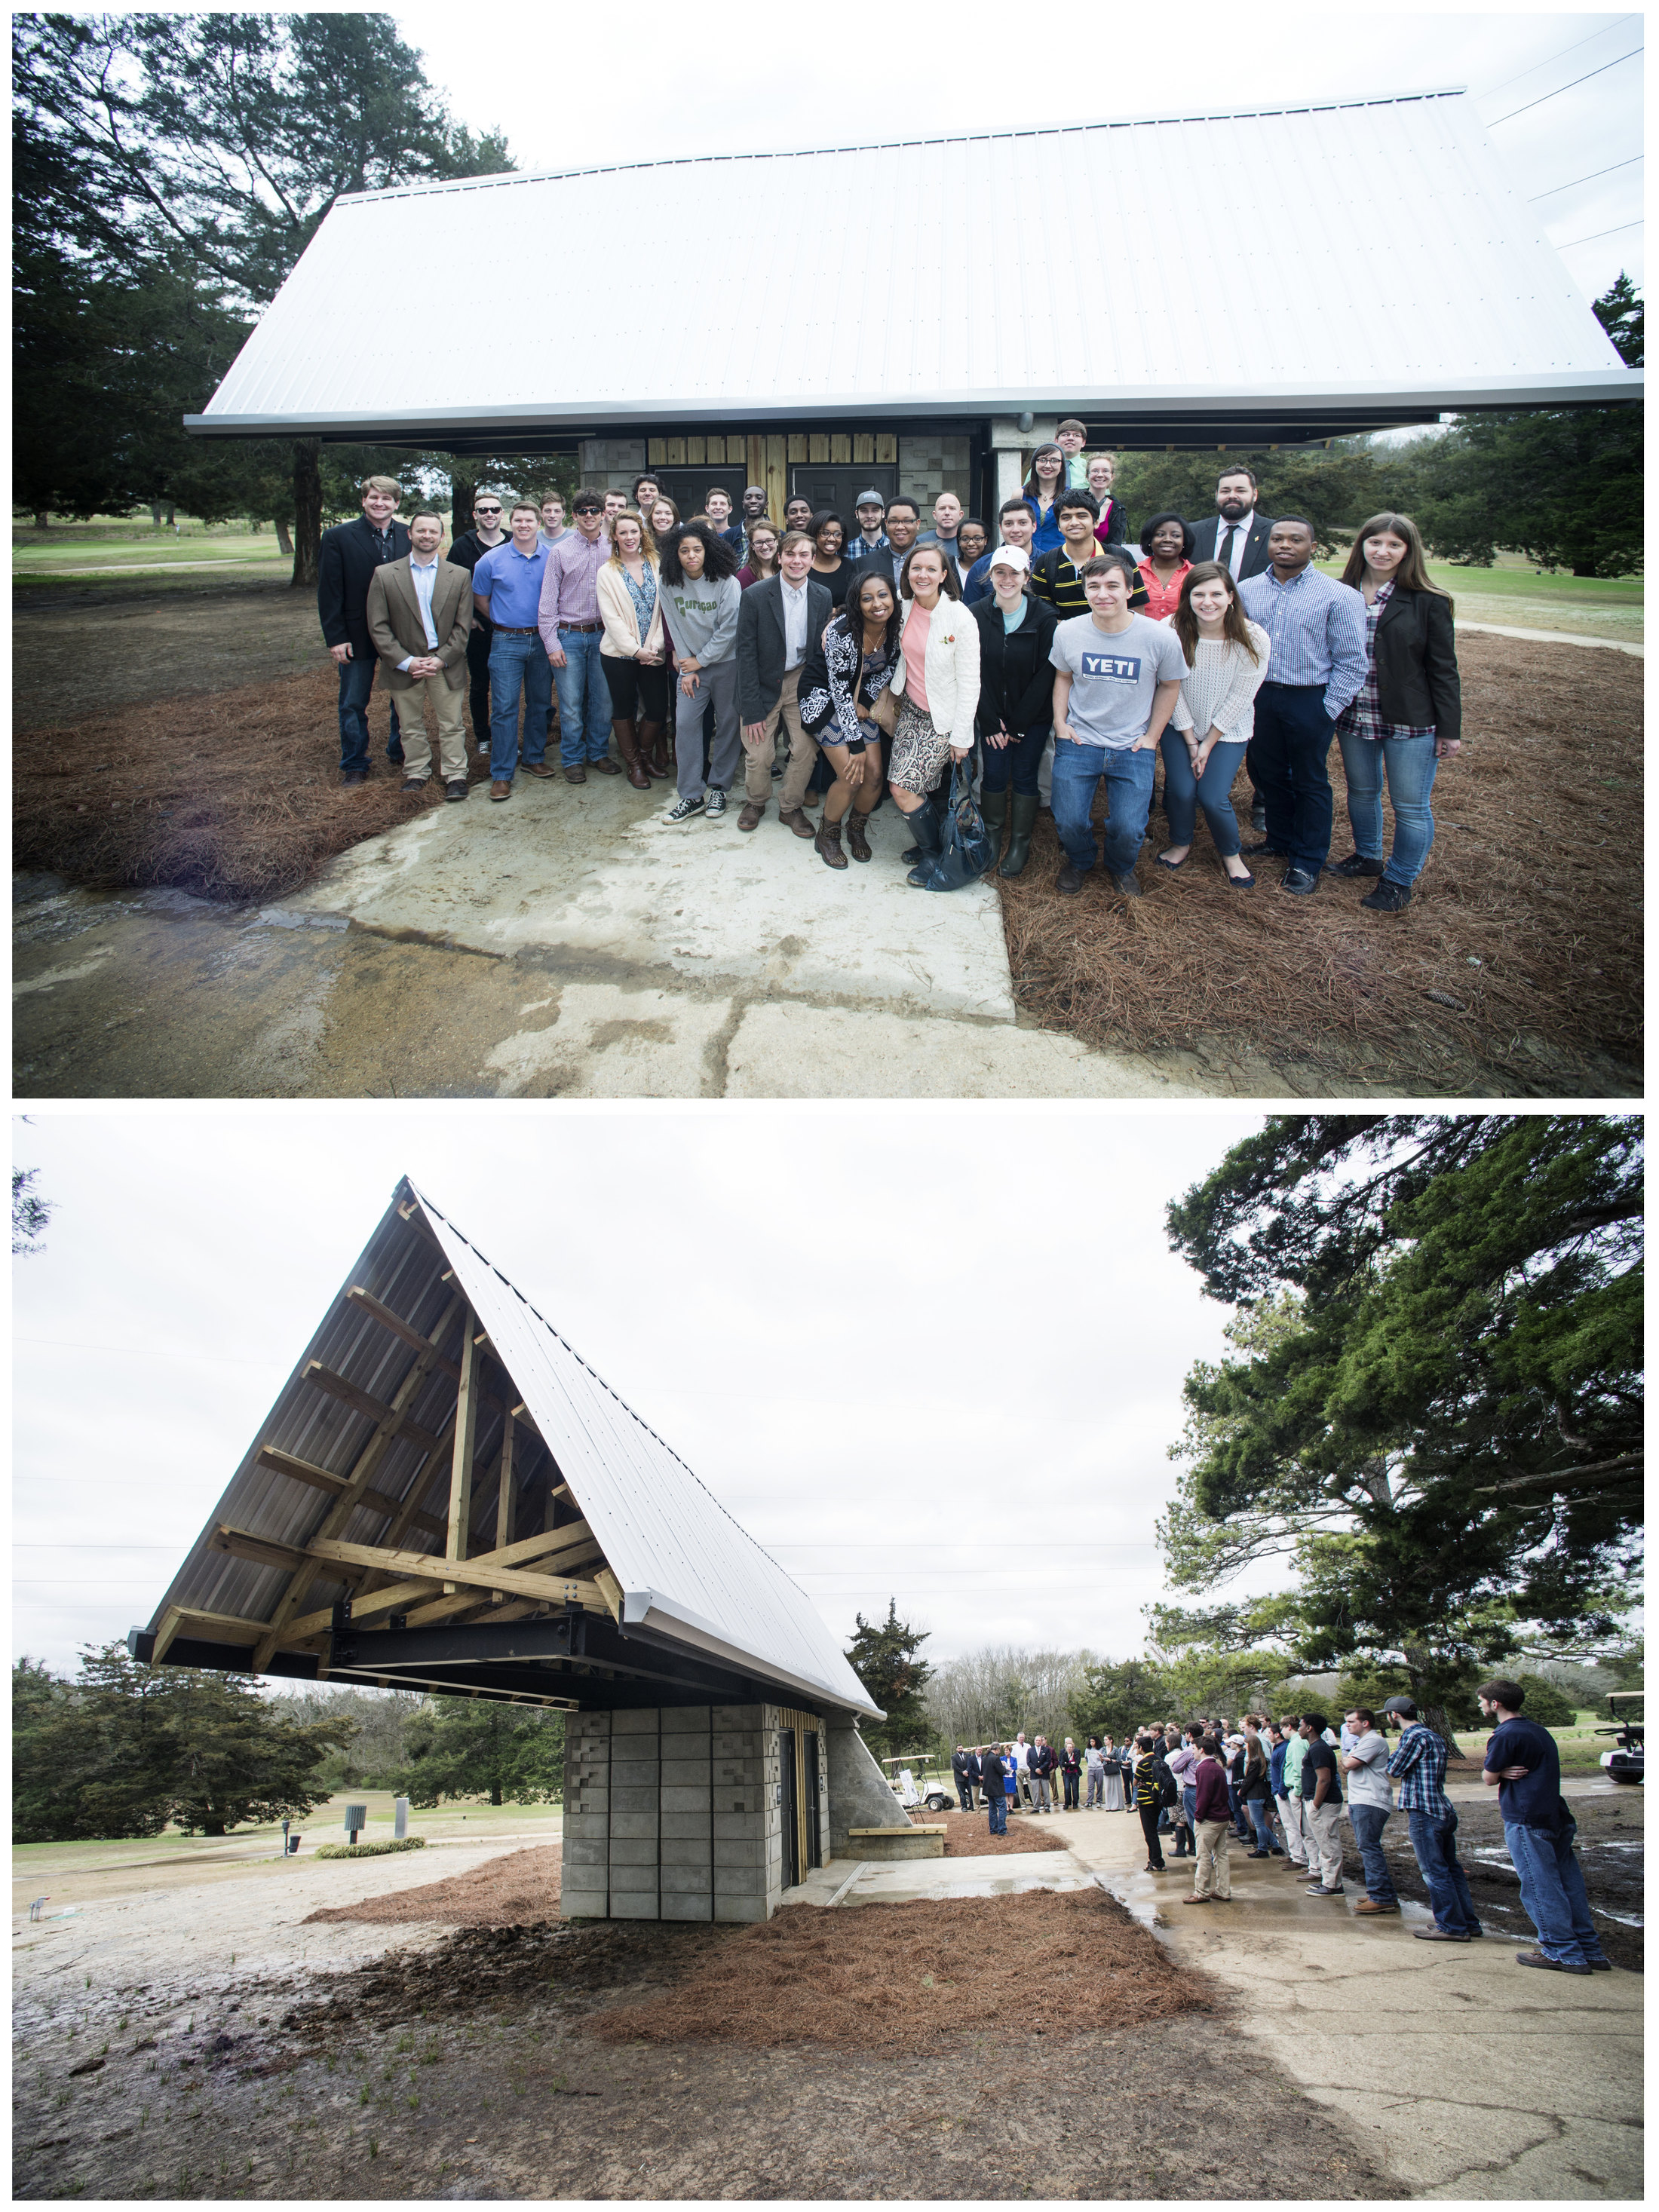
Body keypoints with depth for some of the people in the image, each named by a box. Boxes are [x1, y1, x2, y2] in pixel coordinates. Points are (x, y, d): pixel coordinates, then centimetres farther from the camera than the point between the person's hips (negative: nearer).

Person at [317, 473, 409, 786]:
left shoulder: (409, 536, 2)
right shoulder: (338, 537, -5)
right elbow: (329, 592, -6)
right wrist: (335, 638, -11)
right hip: (357, 635, -2)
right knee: (353, 704, 6)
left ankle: (400, 752, 31)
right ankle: (354, 765, 18)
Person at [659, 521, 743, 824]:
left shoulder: (726, 583, -12)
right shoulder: (670, 585, -2)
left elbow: (728, 630, -13)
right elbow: (675, 627, 3)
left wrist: (700, 660, -9)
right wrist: (686, 669, -3)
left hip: (726, 663, -3)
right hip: (691, 665, 3)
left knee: (728, 725, 3)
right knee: (685, 723, -6)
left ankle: (718, 788, 18)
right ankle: (691, 796, -1)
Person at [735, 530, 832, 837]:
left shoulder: (823, 598, -3)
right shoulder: (756, 595, -13)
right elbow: (746, 653, -12)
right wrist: (752, 708, -15)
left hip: (802, 682, 2)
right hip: (764, 683, -2)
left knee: (806, 750, -1)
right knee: (758, 755, 0)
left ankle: (791, 807, 23)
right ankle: (755, 803, 29)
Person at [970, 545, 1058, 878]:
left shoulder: (1044, 617, -11)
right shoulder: (978, 616, -6)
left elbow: (1045, 674, -11)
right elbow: (975, 673, -5)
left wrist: (1019, 724, -12)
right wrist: (990, 722, -10)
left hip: (1033, 716, -1)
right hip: (992, 715, 2)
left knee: (1024, 776, 5)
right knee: (993, 774, 4)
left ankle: (1021, 843, 20)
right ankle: (991, 836, 23)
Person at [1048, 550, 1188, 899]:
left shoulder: (1161, 638, -12)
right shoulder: (1068, 632, -7)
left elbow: (1169, 686, 5)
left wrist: (1152, 737, 3)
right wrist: (1060, 722, 3)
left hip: (1133, 748, -1)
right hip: (1078, 741, 1)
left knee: (1129, 830, -7)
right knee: (1069, 822, -5)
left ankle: (1120, 867, 30)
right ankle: (1079, 861, 32)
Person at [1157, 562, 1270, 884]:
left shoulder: (1253, 638, -18)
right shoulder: (1172, 632, -17)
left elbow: (1240, 698, -12)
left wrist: (1209, 743, -11)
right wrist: (1190, 740, -8)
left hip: (1228, 730, -1)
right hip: (1180, 725, 1)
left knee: (1212, 797, -11)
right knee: (1181, 791, -10)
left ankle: (1230, 853, 17)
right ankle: (1181, 842, 22)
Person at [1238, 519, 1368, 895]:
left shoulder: (1339, 596, -8)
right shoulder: (1247, 590, 4)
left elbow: (1352, 663, -7)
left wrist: (1327, 711, -11)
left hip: (1310, 701, -4)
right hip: (1258, 697, 4)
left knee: (1310, 783, 7)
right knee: (1267, 775, 16)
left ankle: (1306, 863, 18)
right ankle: (1279, 841, 36)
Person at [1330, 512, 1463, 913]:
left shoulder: (1428, 602, -8)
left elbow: (1443, 669, -6)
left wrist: (1449, 729, -7)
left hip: (1410, 722, -4)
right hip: (1354, 715, 4)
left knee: (1410, 804, 3)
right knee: (1361, 792, 19)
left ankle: (1399, 882, 17)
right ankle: (1367, 856, 40)